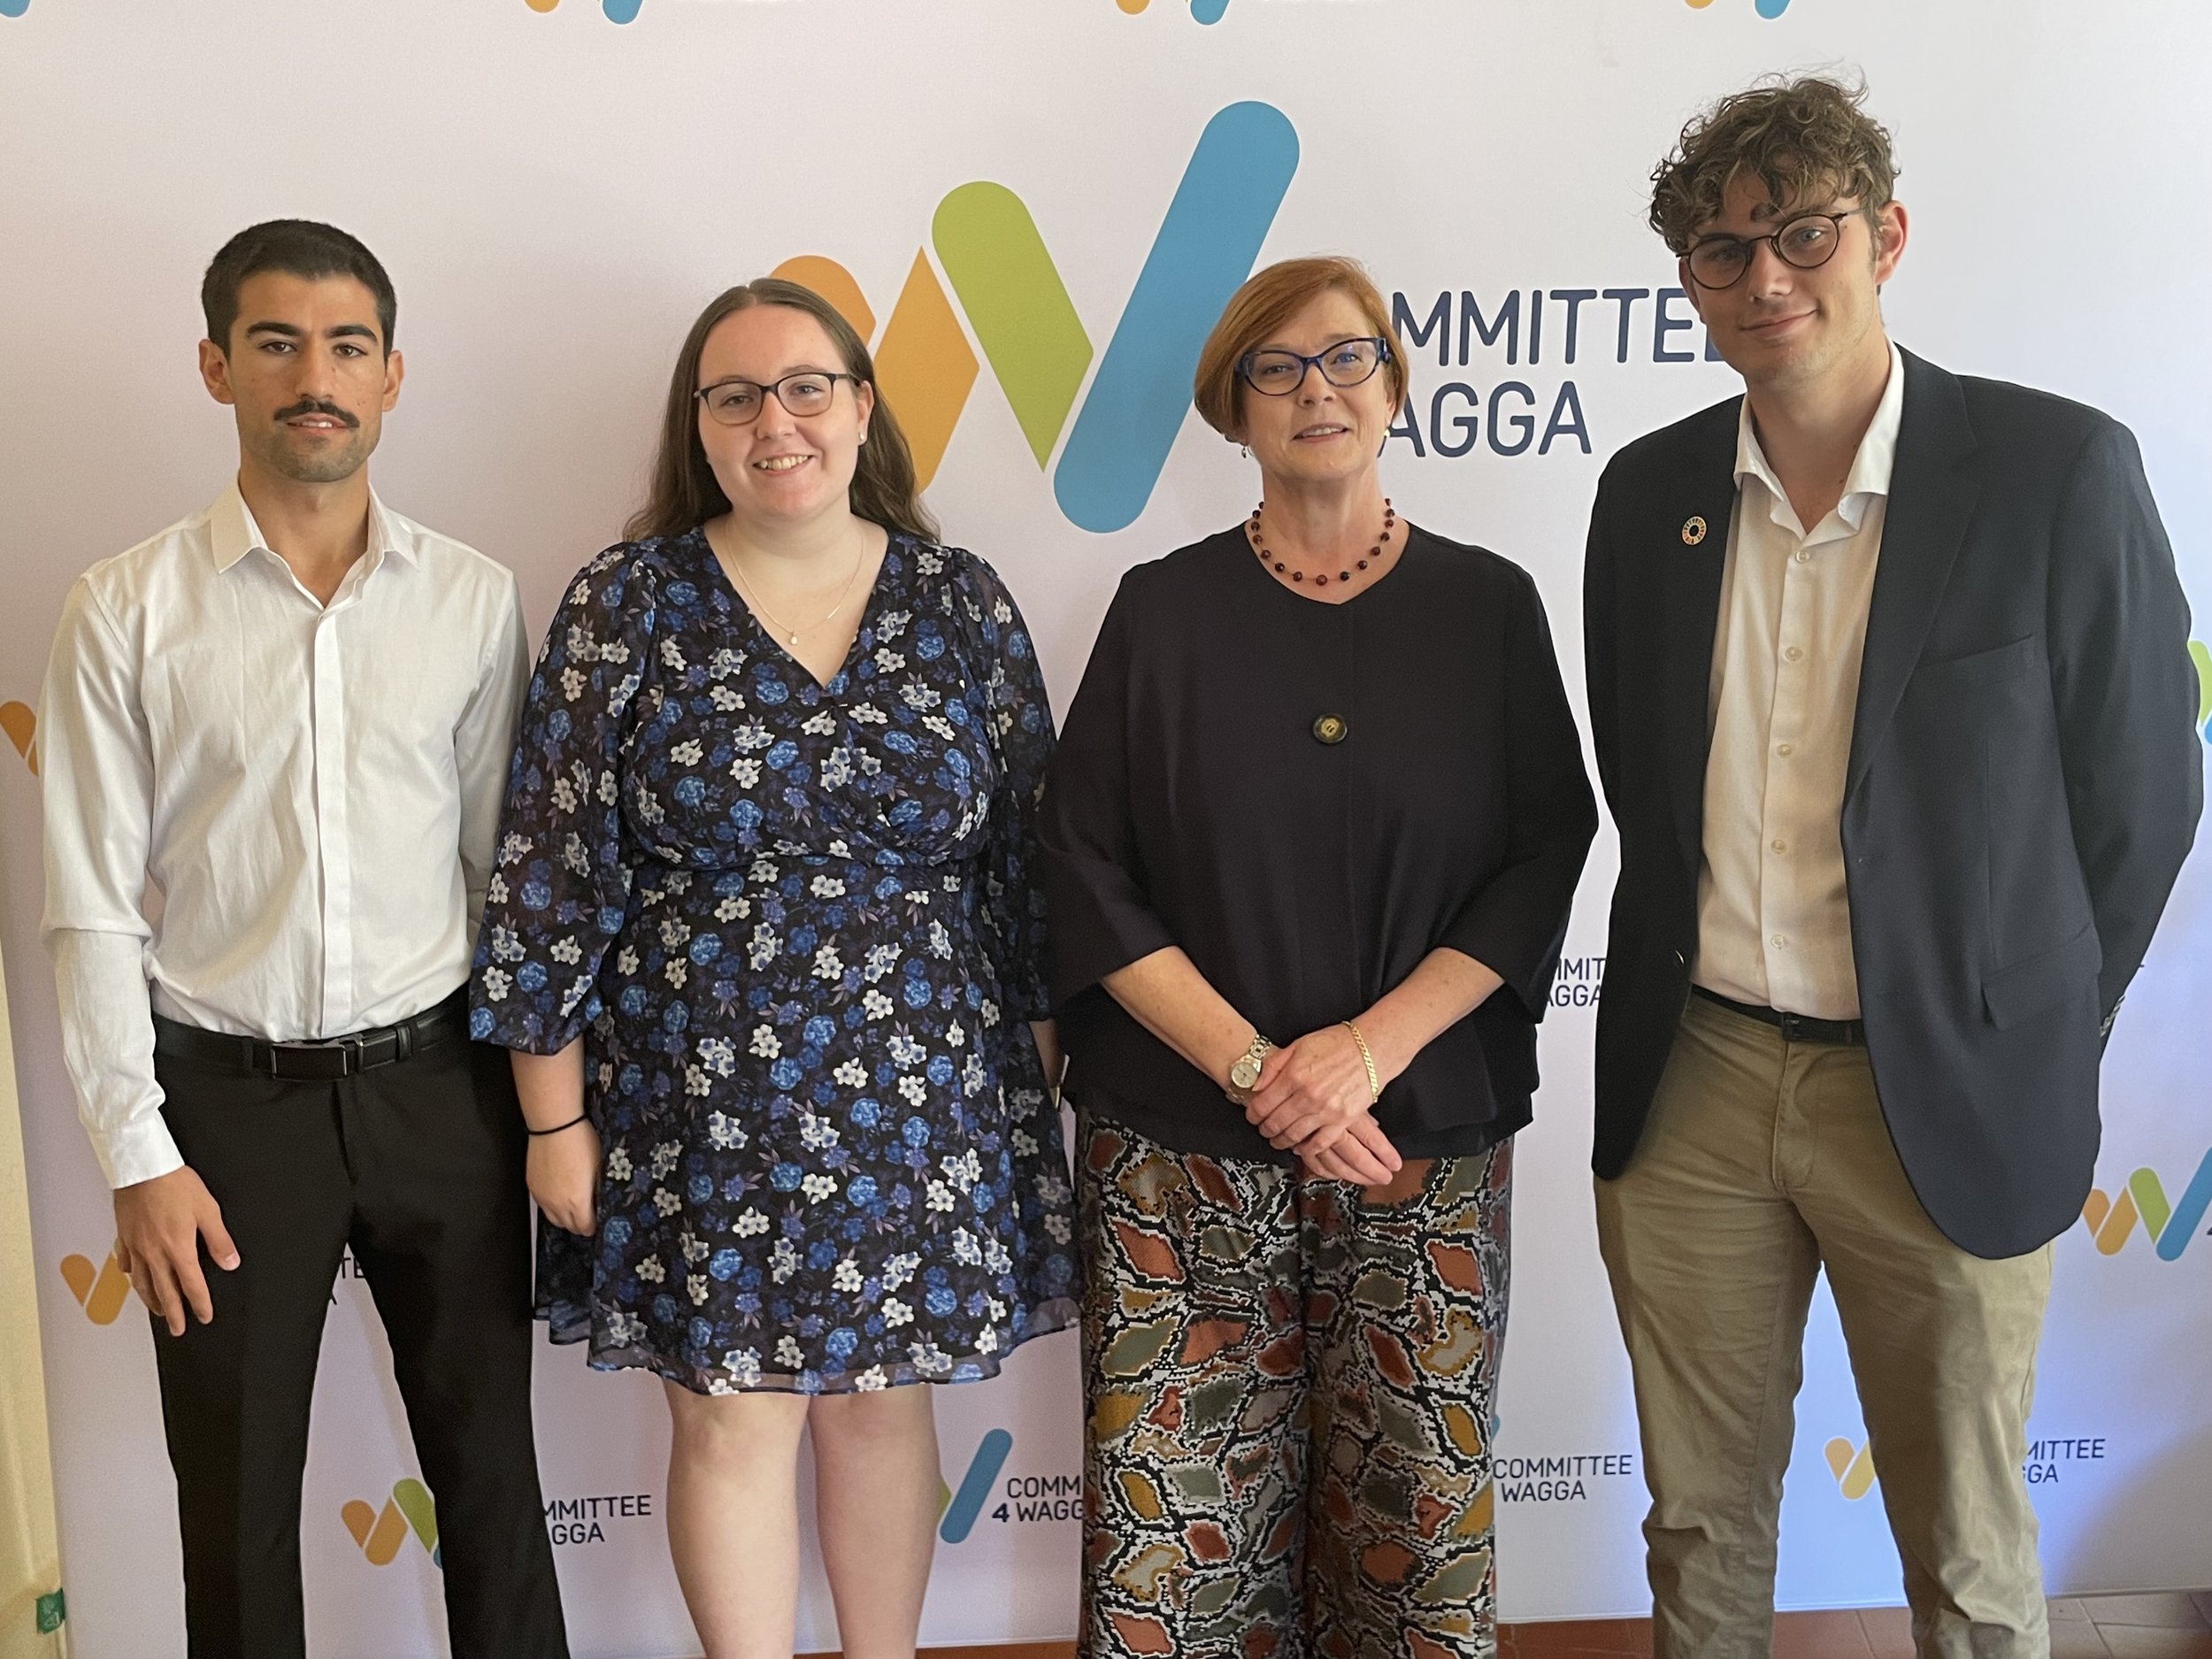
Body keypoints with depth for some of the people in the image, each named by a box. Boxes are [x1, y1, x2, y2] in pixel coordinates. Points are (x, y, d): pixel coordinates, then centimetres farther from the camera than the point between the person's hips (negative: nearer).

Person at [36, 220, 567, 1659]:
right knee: (234, 1497, 13)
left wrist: (536, 1092, 4)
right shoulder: (127, 610, -3)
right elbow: (95, 907, -3)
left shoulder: (474, 599, 0)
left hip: (435, 1085, 1)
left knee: (488, 1465, 13)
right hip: (226, 1095, -1)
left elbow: (505, 863, 4)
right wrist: (138, 1156, -6)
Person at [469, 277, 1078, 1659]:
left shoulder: (961, 601, 1)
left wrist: (1037, 1066, 4)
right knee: (731, 1419, 9)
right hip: (702, 1105, -1)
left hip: (919, 1097, 2)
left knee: (885, 1397, 16)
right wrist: (557, 1115, -4)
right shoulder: (630, 605, -4)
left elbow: (1027, 856, 5)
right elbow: (553, 870, -3)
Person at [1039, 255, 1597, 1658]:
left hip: (1424, 1140, 1)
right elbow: (1088, 875, -1)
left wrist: (1370, 1046, -13)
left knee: (1415, 1511, 5)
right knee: (1177, 1524, 2)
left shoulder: (1488, 607, 5)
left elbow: (1544, 858, 0)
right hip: (1181, 1147, 0)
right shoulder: (1165, 610, 4)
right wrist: (1254, 1065, -12)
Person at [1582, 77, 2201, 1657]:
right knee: (1700, 1524, 17)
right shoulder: (1649, 491, 3)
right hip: (1691, 1083, 3)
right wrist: (1704, 971, 10)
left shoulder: (2060, 471, -9)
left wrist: (2036, 1043, 3)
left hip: (1943, 1096, -3)